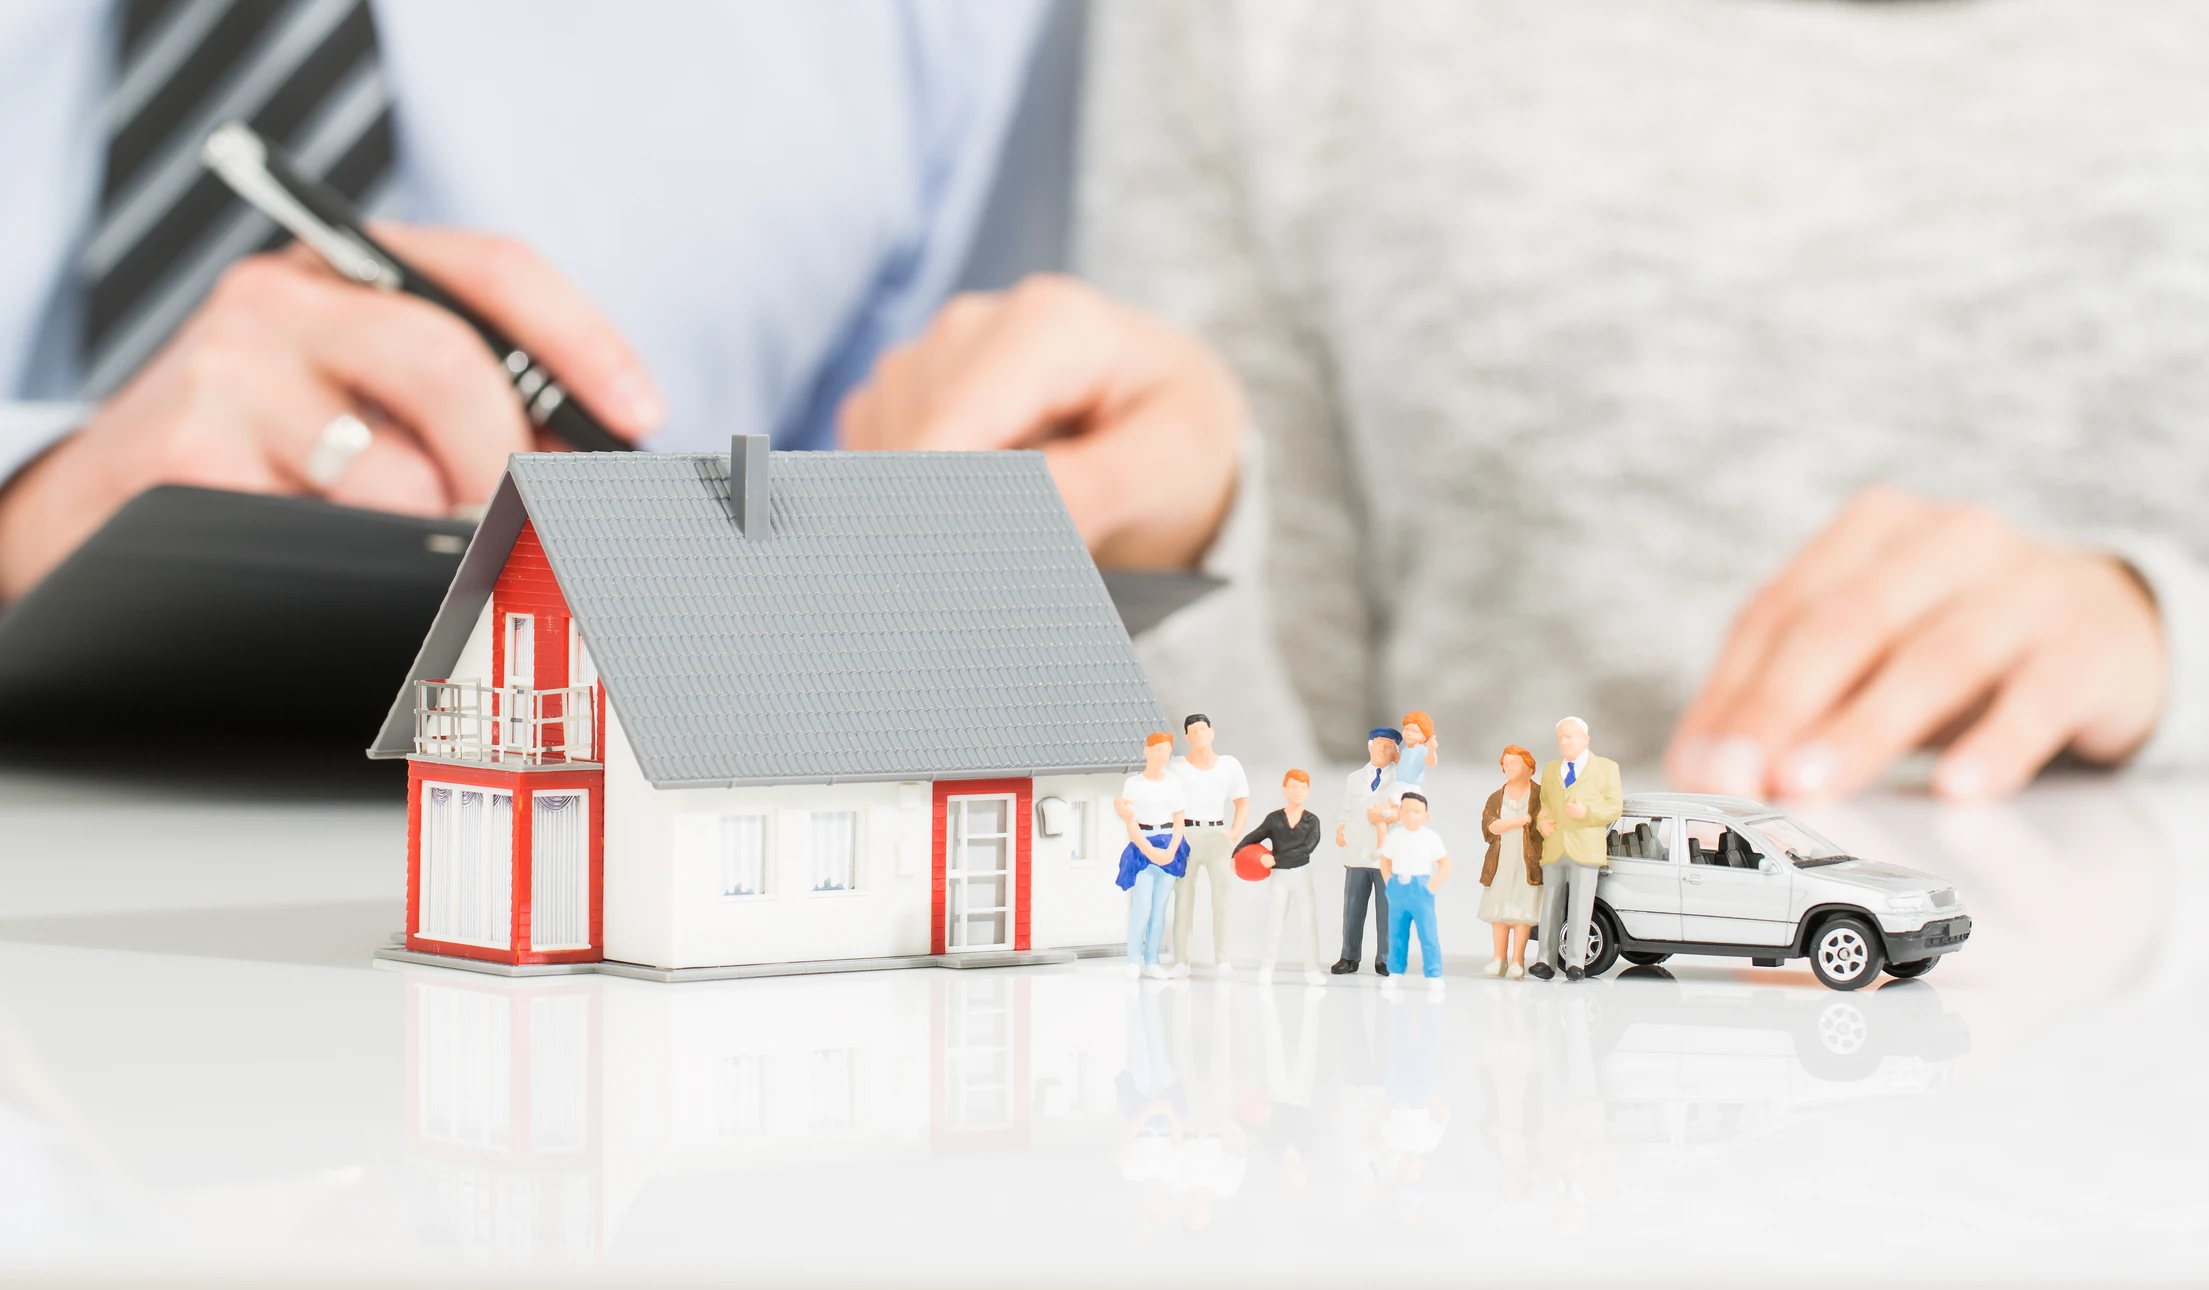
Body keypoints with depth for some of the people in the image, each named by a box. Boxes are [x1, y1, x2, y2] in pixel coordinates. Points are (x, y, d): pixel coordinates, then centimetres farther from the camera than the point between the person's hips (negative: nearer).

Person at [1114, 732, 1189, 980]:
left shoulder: (1174, 781, 6)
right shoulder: (1133, 784, 0)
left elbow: (1179, 821, 5)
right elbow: (1132, 826, -4)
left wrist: (1171, 850, -10)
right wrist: (1150, 851, -16)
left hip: (1170, 848, 2)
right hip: (1142, 848, -2)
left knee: (1159, 908, 2)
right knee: (1142, 908, -11)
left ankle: (1151, 961, 7)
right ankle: (1133, 961, -2)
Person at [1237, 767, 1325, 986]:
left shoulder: (1312, 821, -5)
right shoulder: (1274, 819, -2)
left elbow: (1307, 847, -17)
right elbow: (1252, 839, 2)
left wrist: (1275, 859, -22)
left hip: (1302, 875, 0)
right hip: (1278, 876, 0)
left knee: (1310, 921, 2)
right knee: (1274, 921, 2)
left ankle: (1311, 970, 7)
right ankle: (1266, 968, 7)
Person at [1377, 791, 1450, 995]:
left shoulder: (1430, 837, -5)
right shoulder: (1395, 835, 5)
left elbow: (1445, 864, -2)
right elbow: (1385, 861, 15)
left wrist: (1433, 886, -10)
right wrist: (1389, 883, 3)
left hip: (1420, 891, -4)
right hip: (1398, 890, 4)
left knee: (1428, 935, -6)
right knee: (1396, 934, 11)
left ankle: (1434, 977, -4)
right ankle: (1394, 973, 20)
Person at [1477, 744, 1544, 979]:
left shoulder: (1540, 796, 7)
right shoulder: (1496, 798, 16)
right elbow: (1489, 826, -1)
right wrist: (1521, 820, -11)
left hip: (1528, 863, -3)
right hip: (1500, 862, 3)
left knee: (1522, 911, -8)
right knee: (1499, 911, -1)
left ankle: (1517, 960, -6)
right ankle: (1499, 959, 3)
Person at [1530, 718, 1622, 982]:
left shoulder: (1606, 768, 7)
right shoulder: (1550, 770, 21)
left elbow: (1614, 807, 1)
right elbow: (1543, 802, 20)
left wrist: (1587, 812, -16)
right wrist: (1541, 821, -2)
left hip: (1585, 850, -4)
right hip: (1553, 849, 4)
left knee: (1579, 908, -7)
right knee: (1550, 908, 2)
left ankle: (1575, 963, -7)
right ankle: (1547, 962, 4)